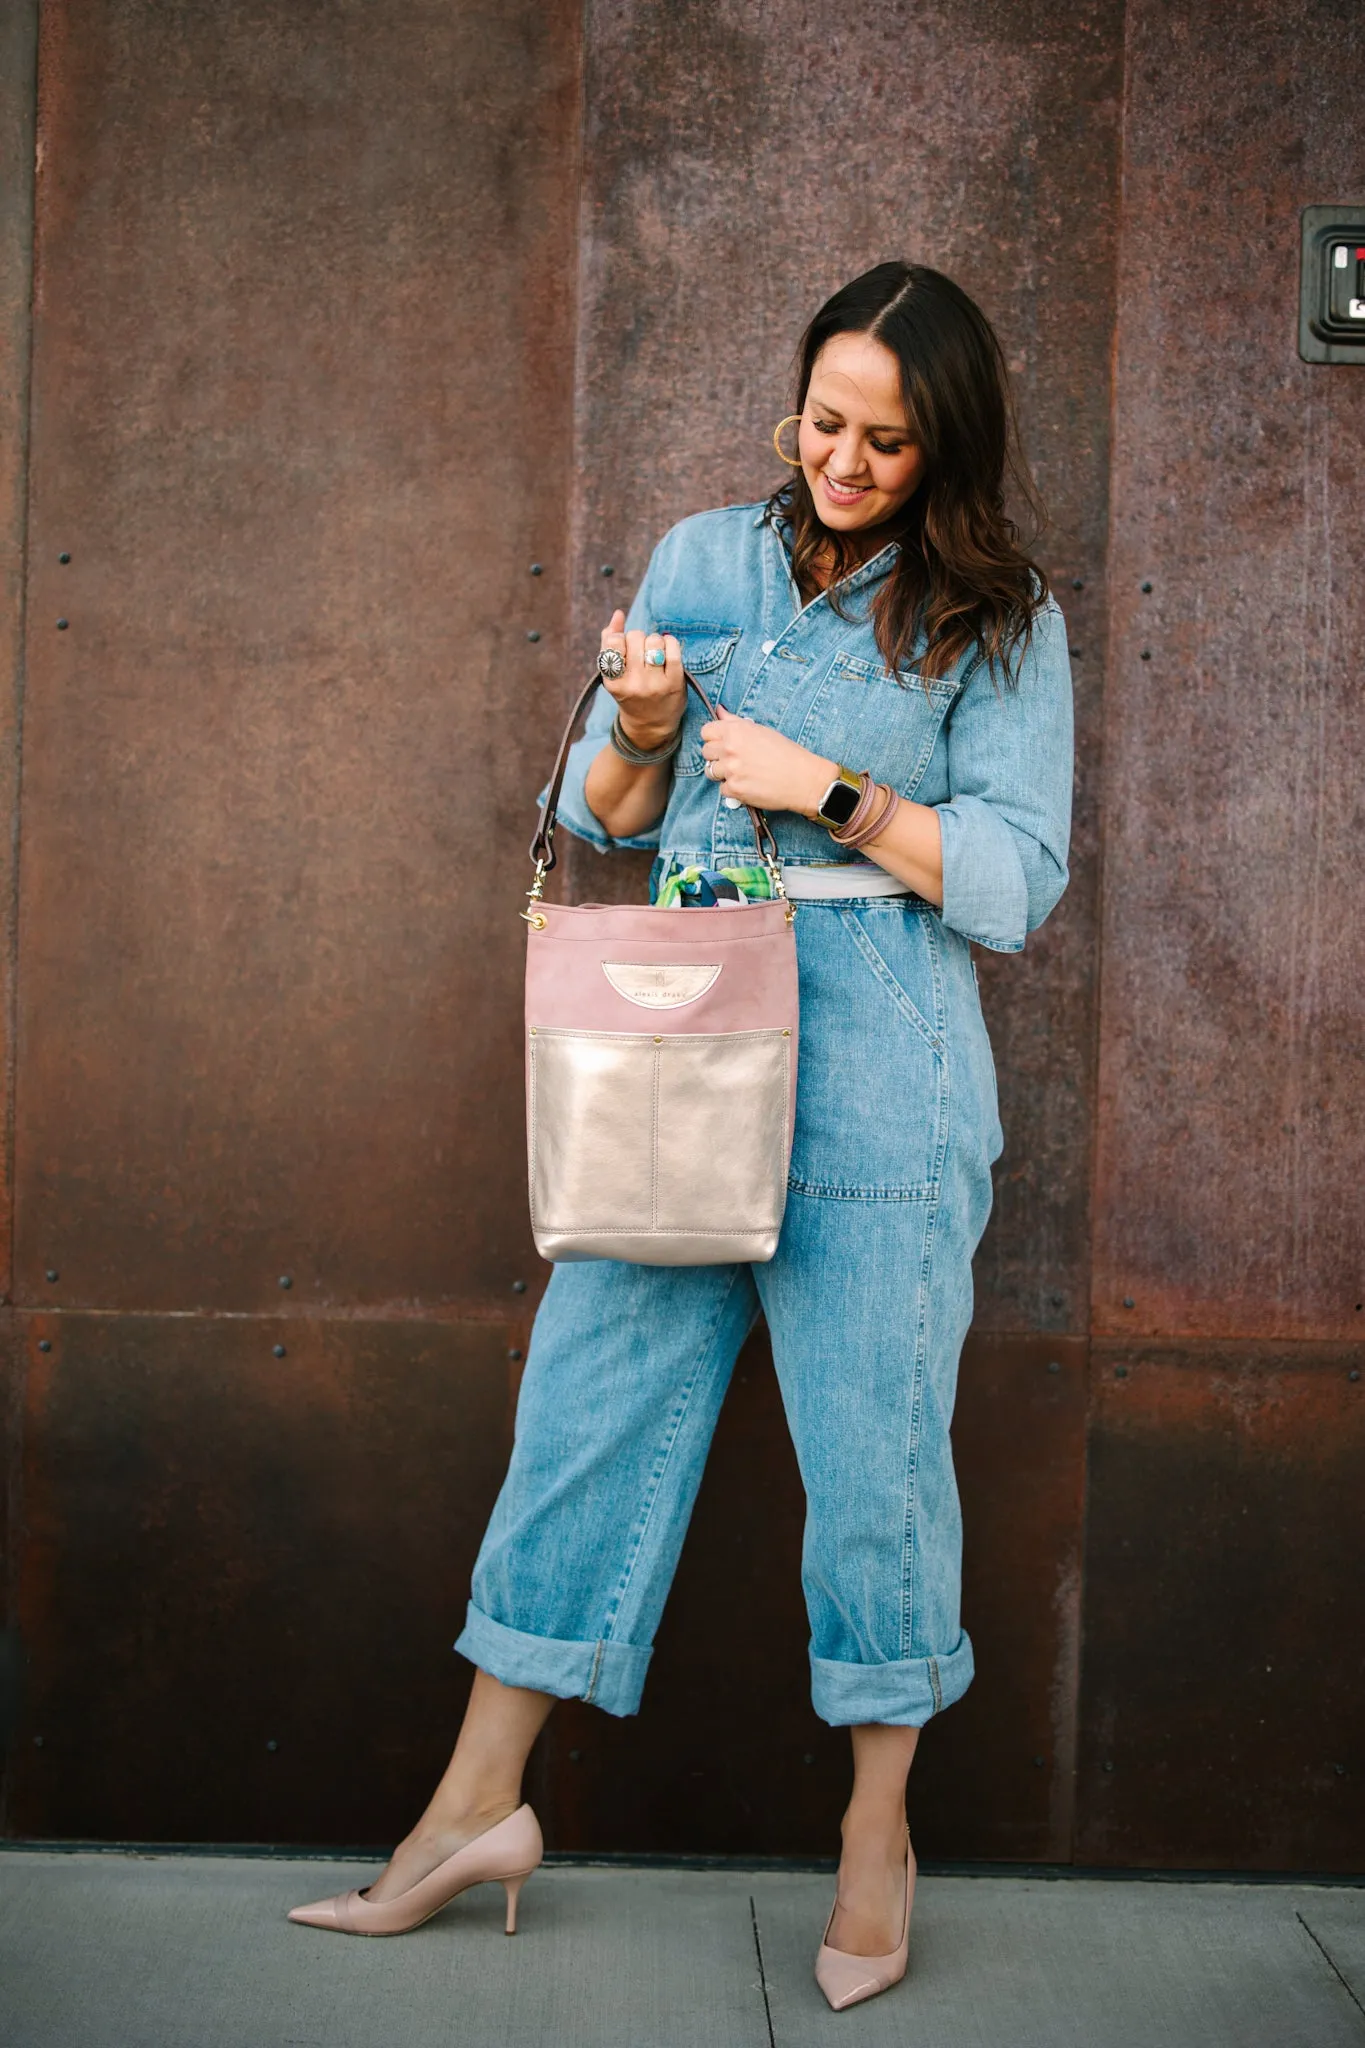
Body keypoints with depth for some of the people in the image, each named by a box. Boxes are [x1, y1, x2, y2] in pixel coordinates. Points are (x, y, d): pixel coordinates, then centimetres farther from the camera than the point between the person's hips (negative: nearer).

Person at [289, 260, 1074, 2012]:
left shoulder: (999, 619, 2)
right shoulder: (704, 558, 11)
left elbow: (1015, 881, -4)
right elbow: (599, 821, 14)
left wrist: (828, 788, -12)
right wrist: (641, 735, -8)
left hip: (875, 1068, -3)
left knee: (871, 1437, 1)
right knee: (589, 1398, 4)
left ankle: (877, 1835, 19)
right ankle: (479, 1804, 16)